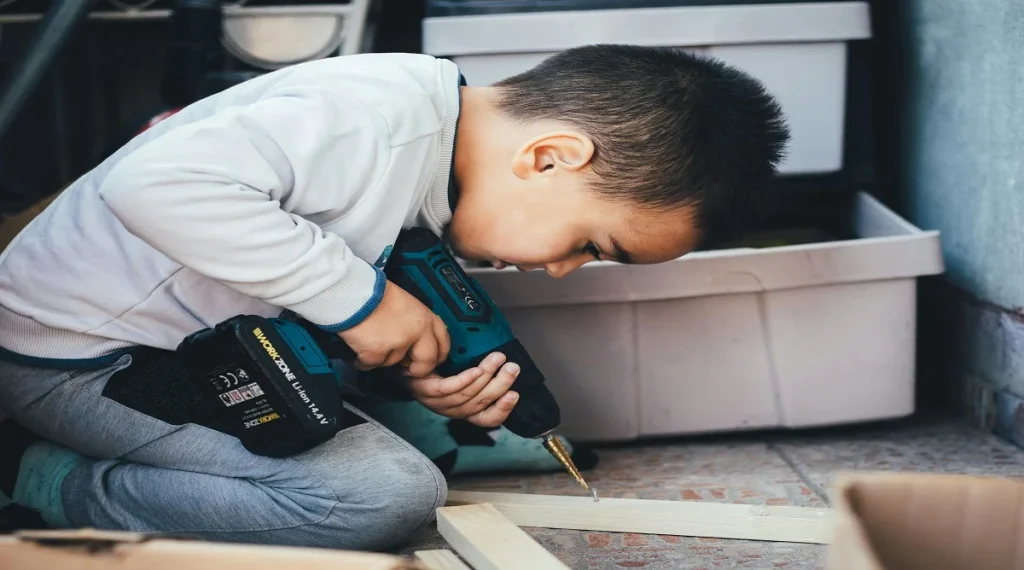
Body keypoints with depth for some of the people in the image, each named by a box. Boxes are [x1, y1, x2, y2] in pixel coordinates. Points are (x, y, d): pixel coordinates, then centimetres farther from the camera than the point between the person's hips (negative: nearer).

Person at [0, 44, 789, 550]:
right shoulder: (382, 115, -28)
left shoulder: (443, 182, 3)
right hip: (79, 353, -9)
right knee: (393, 495, -20)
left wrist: (423, 376, -10)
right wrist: (361, 297, -31)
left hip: (219, 350, 10)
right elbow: (155, 182, -37)